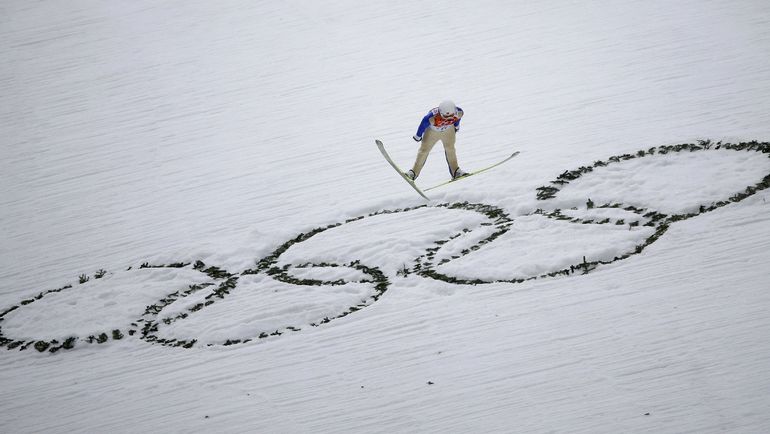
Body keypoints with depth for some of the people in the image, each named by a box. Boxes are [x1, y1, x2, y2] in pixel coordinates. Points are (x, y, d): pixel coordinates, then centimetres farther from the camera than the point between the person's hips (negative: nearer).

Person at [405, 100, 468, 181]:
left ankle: (455, 171, 37)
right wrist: (418, 136, -7)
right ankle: (414, 172, 20)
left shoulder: (458, 112, -35)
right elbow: (423, 124, -24)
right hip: (432, 131, -3)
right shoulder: (432, 117, -46)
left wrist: (456, 126, 13)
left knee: (450, 149, 18)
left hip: (449, 130, 3)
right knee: (424, 150, 5)